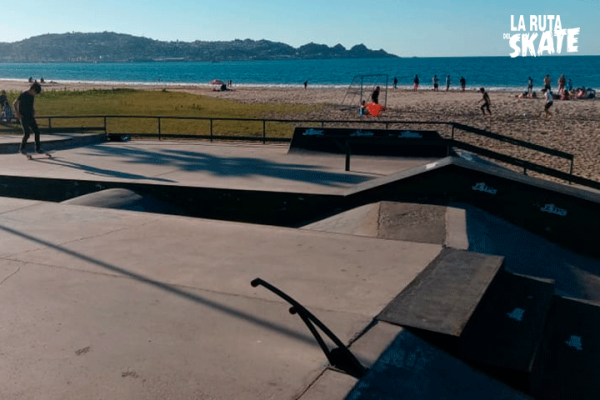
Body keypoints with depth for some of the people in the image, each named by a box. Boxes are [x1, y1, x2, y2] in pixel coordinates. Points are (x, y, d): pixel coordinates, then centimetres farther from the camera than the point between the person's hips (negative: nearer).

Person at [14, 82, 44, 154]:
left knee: (37, 132, 0)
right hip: (24, 117, -7)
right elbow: (15, 104, -9)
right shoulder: (23, 95, -12)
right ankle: (21, 148, 3)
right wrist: (17, 113, -14)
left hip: (30, 117, 7)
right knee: (27, 133, -12)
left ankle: (38, 148, 8)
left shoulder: (32, 96, 9)